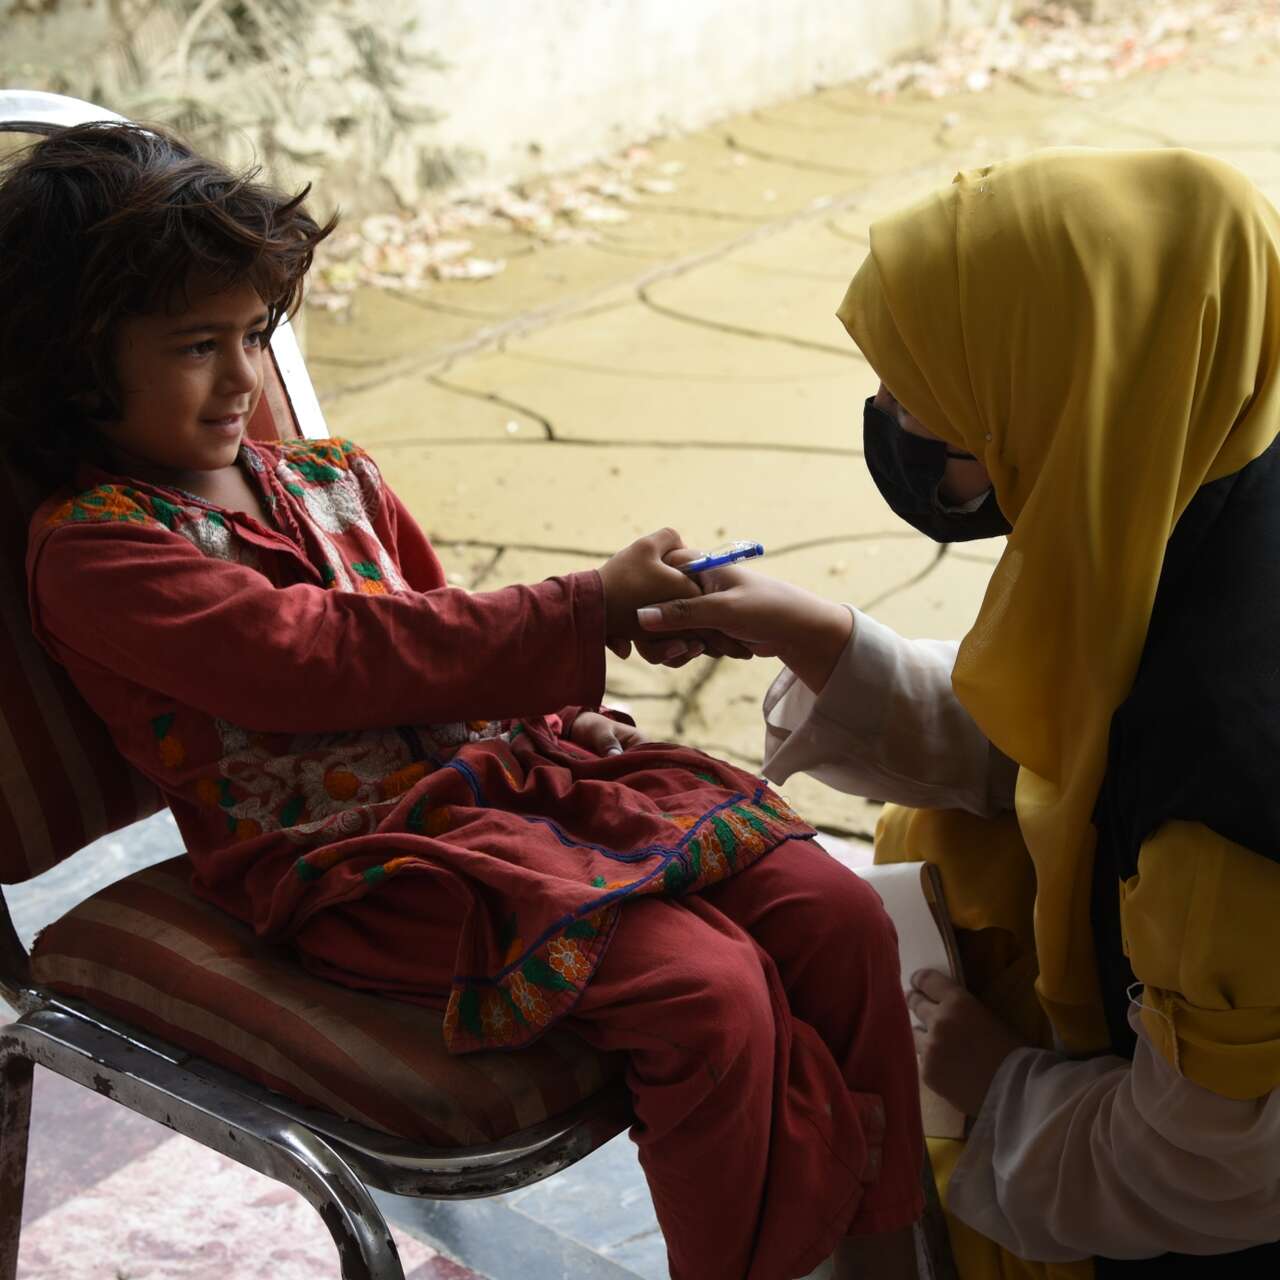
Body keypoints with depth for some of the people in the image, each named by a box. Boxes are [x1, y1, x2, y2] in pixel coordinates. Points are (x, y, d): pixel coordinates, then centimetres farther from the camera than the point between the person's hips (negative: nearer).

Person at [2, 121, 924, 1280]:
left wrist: (553, 711, 8)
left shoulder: (334, 479, 16)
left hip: (507, 768, 8)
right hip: (358, 859, -7)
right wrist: (585, 612, -23)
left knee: (840, 914, -8)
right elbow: (323, 655, -20)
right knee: (705, 987, -26)